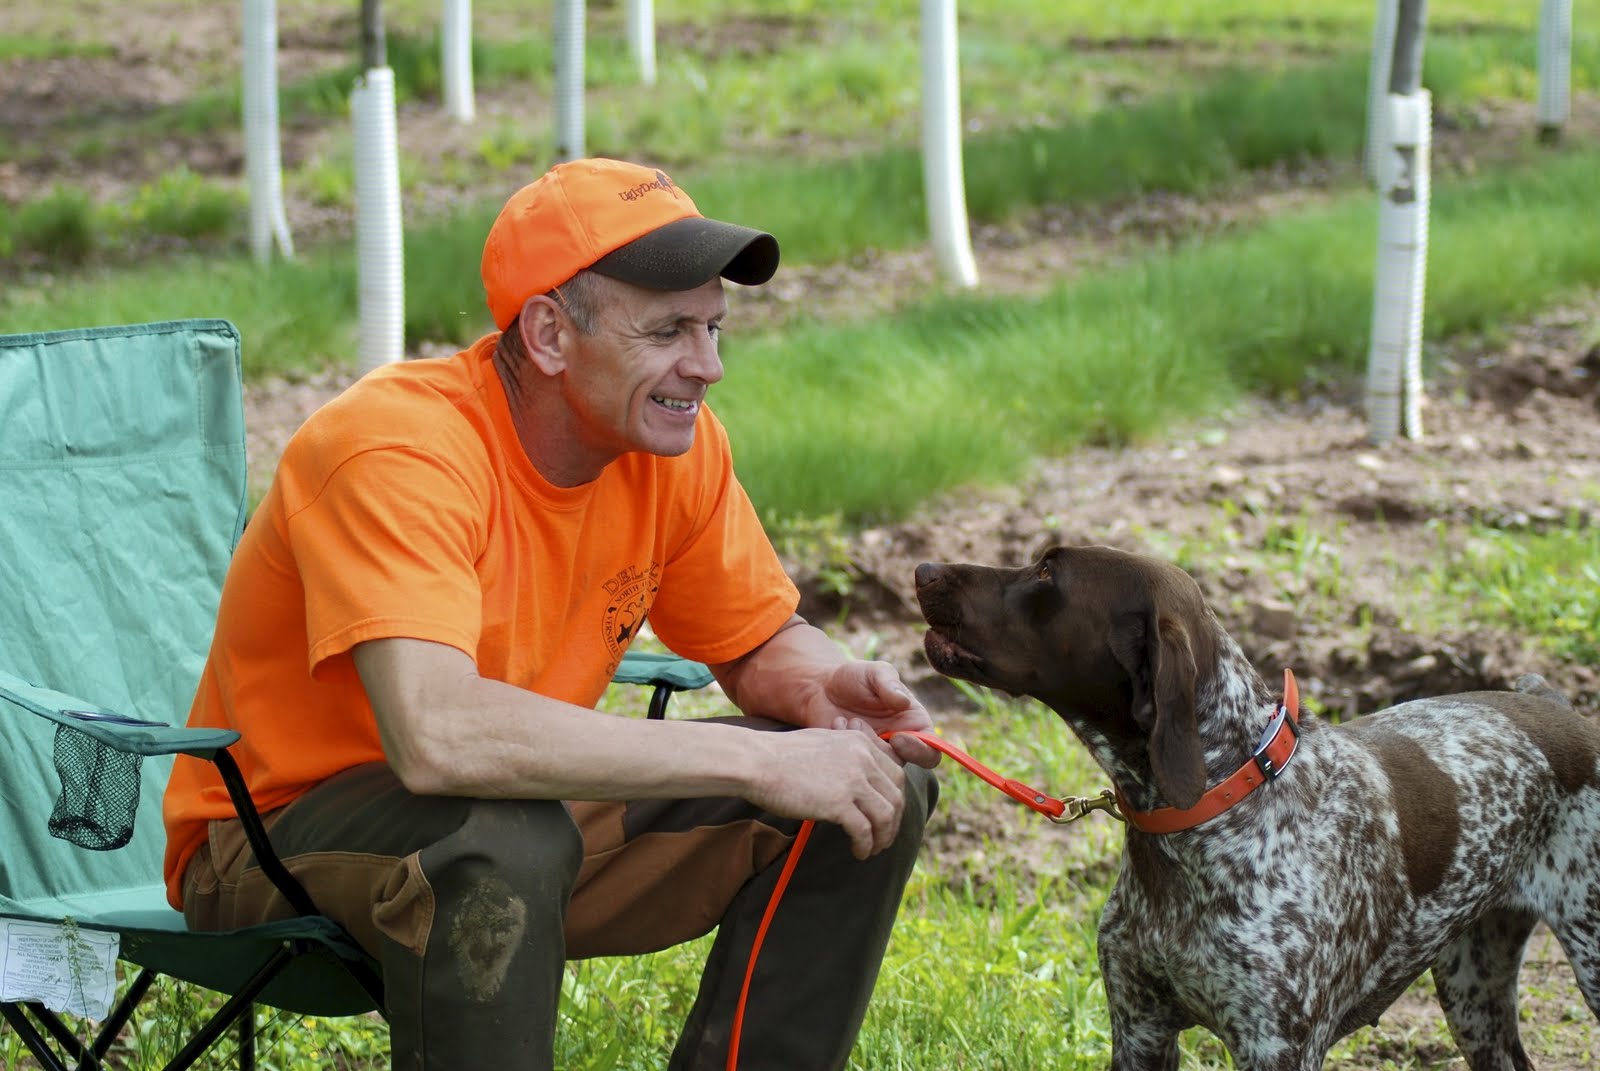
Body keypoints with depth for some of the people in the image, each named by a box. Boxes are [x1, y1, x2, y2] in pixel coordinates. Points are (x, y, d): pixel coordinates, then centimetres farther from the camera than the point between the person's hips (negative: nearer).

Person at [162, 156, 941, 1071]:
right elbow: (436, 733, -42)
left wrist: (819, 688, -19)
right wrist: (756, 760, -38)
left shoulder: (676, 441, -7)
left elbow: (762, 644, 8)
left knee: (878, 793, -6)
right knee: (506, 839, -39)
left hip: (536, 812, 7)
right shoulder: (396, 449, -28)